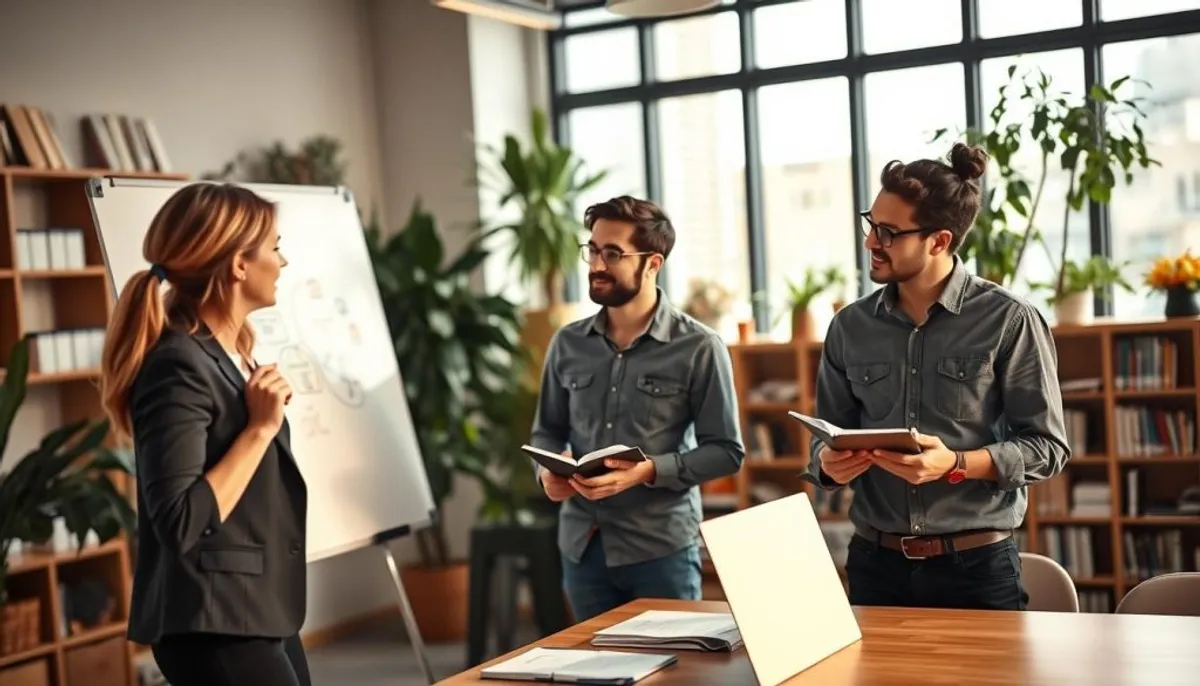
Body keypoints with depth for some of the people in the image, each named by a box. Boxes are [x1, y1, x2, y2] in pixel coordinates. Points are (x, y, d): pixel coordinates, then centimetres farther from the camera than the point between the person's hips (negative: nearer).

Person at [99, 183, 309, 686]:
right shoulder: (179, 365, -17)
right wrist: (261, 428, -21)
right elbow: (181, 523, -24)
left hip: (262, 612, 10)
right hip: (213, 624, -10)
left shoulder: (227, 357, 12)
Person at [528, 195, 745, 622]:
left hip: (663, 547, -4)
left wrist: (647, 471, -19)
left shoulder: (699, 348, -6)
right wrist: (546, 471, -6)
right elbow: (547, 431, 16)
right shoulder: (567, 344, 7)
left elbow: (726, 451, -6)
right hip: (582, 545, 4)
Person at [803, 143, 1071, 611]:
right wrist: (829, 464, -12)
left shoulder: (1008, 321, -7)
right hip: (875, 563, 3)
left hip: (976, 567, -3)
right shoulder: (849, 328, 5)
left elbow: (1047, 446, -7)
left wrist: (956, 464, -22)